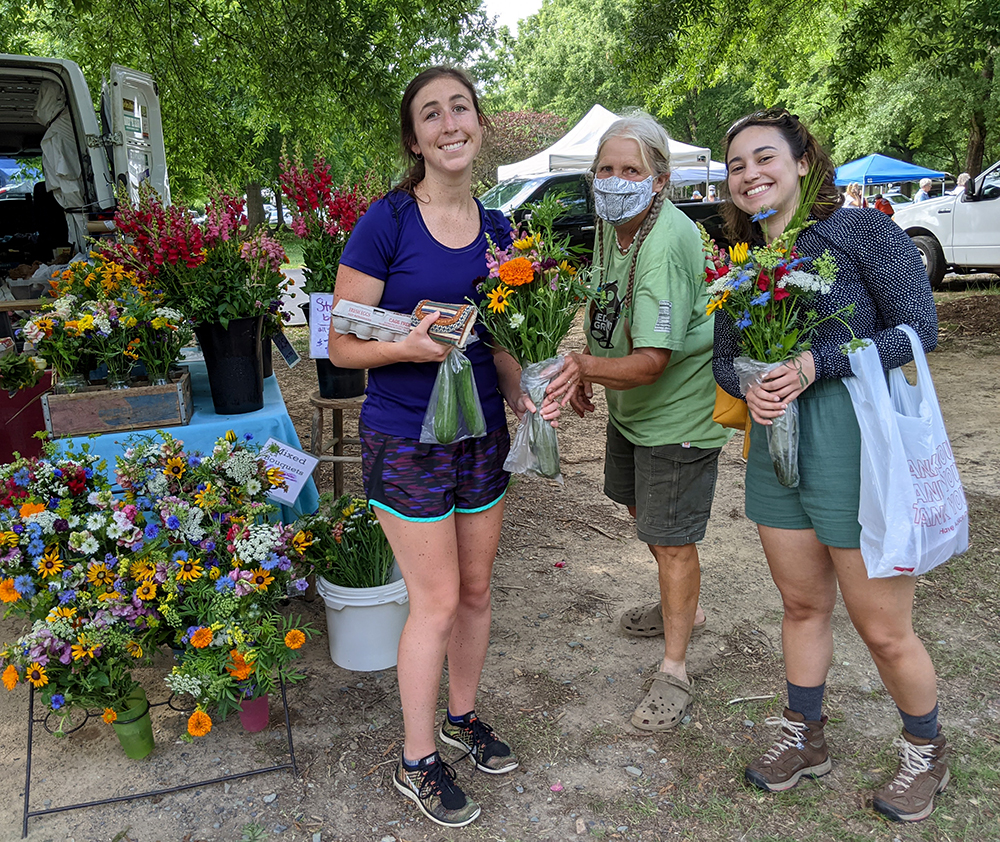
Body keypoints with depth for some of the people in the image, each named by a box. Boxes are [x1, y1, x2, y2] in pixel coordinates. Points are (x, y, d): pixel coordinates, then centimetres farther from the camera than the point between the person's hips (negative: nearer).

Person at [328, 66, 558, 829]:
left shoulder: (498, 230, 5)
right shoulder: (386, 222, -12)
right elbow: (342, 344, -12)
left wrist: (523, 396, -6)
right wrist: (409, 345, -30)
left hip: (482, 435, 6)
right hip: (406, 442, -5)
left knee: (476, 591, 16)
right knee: (437, 601, 2)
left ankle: (462, 717, 40)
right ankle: (417, 762, 25)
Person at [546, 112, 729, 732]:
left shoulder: (667, 242, -29)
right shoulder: (610, 224, 0)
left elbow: (652, 361, -34)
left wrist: (584, 366, -28)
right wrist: (583, 370, -1)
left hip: (679, 410, -10)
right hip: (630, 404, 10)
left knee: (671, 536, -1)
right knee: (640, 509, 25)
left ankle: (674, 670, 18)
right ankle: (685, 609, 49)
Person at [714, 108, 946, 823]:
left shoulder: (863, 231, -7)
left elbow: (919, 326, -11)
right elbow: (725, 358, 12)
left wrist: (818, 364, -22)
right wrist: (749, 385, -11)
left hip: (859, 441, -5)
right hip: (775, 442, 5)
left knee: (883, 629, 6)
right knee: (803, 605, 18)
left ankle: (926, 751, 34)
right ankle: (805, 738, 38)